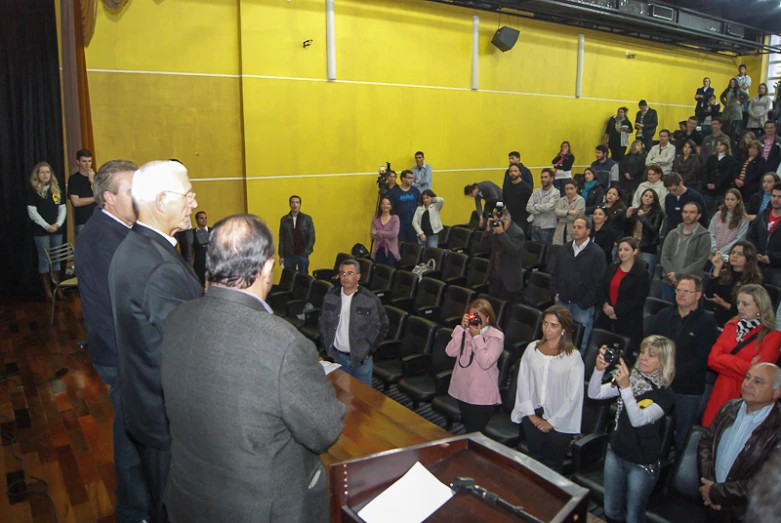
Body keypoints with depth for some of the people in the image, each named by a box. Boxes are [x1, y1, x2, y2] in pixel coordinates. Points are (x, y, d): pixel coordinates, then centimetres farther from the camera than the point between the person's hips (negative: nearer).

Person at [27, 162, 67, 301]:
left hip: (56, 230, 4)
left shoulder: (56, 189, 10)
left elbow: (63, 208, 8)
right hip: (41, 231, -4)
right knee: (44, 259, 0)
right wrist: (46, 226, -14)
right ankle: (47, 289, 5)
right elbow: (32, 212, -9)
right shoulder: (33, 191, -3)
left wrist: (58, 224, -7)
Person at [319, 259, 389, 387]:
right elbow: (323, 322, 9)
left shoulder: (370, 299, -14)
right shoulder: (330, 297, -3)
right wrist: (327, 346, 5)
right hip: (338, 356, 3)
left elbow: (381, 326, -8)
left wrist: (369, 350, -8)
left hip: (361, 357, -3)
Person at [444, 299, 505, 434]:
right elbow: (450, 352, -10)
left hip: (482, 396, -5)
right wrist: (461, 328, -15)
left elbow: (485, 363, -24)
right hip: (462, 391, 5)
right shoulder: (466, 331, 1)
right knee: (467, 429, 21)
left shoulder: (496, 336, -13)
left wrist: (476, 337, -20)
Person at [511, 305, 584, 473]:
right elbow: (523, 381, 2)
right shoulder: (532, 349, 2)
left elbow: (574, 394, -8)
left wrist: (552, 422, -6)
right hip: (533, 416, 3)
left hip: (560, 421, -2)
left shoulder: (573, 357, -8)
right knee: (534, 459, 7)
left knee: (552, 466, 4)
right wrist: (531, 415, -3)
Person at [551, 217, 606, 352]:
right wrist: (555, 293, 4)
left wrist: (585, 302, -14)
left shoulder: (597, 253, -7)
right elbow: (554, 273, 15)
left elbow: (598, 281, -11)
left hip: (583, 306, -5)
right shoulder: (564, 249, 10)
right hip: (562, 301, 5)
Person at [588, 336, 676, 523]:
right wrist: (599, 370, -26)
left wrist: (626, 387, -42)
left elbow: (638, 420, -30)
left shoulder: (665, 395, -16)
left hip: (642, 463, -4)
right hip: (615, 453, 4)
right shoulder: (631, 378, -3)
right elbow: (594, 394, -8)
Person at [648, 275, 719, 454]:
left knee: (682, 437, 7)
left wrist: (673, 374, -18)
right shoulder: (664, 315, 10)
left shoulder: (706, 322, -4)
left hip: (689, 390, -3)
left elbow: (702, 359, -11)